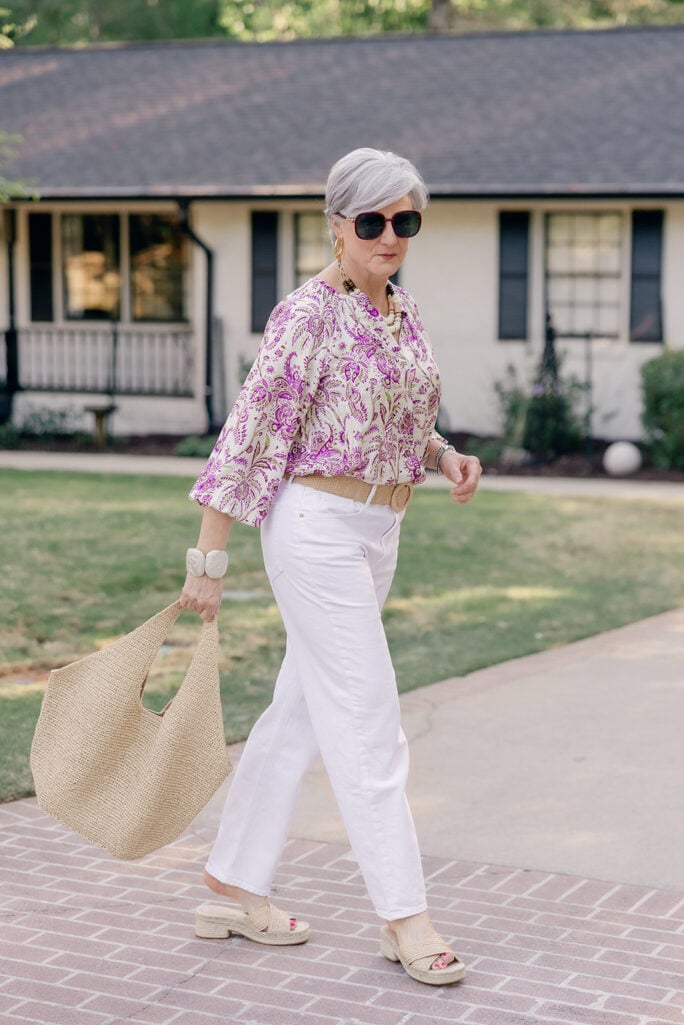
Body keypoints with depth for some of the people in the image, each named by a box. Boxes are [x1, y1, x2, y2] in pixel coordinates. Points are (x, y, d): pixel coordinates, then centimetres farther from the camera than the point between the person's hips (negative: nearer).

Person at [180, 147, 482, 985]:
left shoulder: (402, 313, 11)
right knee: (367, 721, -6)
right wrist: (208, 560, -14)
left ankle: (235, 886, 25)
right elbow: (249, 434, -13)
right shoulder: (308, 313, -13)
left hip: (377, 533, 8)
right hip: (318, 528, -8)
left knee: (300, 714, 13)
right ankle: (403, 916, 2)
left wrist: (446, 457, 3)